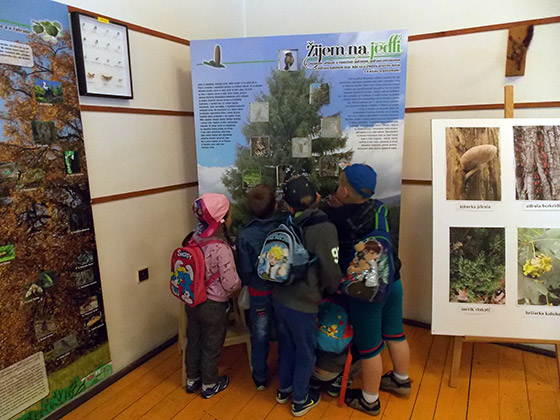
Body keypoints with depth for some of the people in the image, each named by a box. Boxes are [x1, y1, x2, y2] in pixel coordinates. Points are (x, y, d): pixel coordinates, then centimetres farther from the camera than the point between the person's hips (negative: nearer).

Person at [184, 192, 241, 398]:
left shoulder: (194, 238, -8)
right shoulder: (221, 248, -29)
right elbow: (231, 284, -24)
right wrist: (241, 282, -4)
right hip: (214, 306, -6)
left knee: (194, 341, 25)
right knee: (211, 347, 17)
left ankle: (192, 380, 46)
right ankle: (209, 385, 39)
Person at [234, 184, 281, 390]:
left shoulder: (244, 235, -20)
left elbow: (244, 270, -13)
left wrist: (246, 283, 8)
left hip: (259, 293, -1)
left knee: (260, 336, 19)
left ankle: (260, 378, 35)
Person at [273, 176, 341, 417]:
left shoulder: (287, 225, -4)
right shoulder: (324, 228, -20)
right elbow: (331, 270, -18)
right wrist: (330, 290, 2)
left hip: (279, 298, 6)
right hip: (303, 304, -5)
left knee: (287, 346, 26)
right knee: (306, 353, 17)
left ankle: (284, 390, 45)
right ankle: (300, 401, 35)